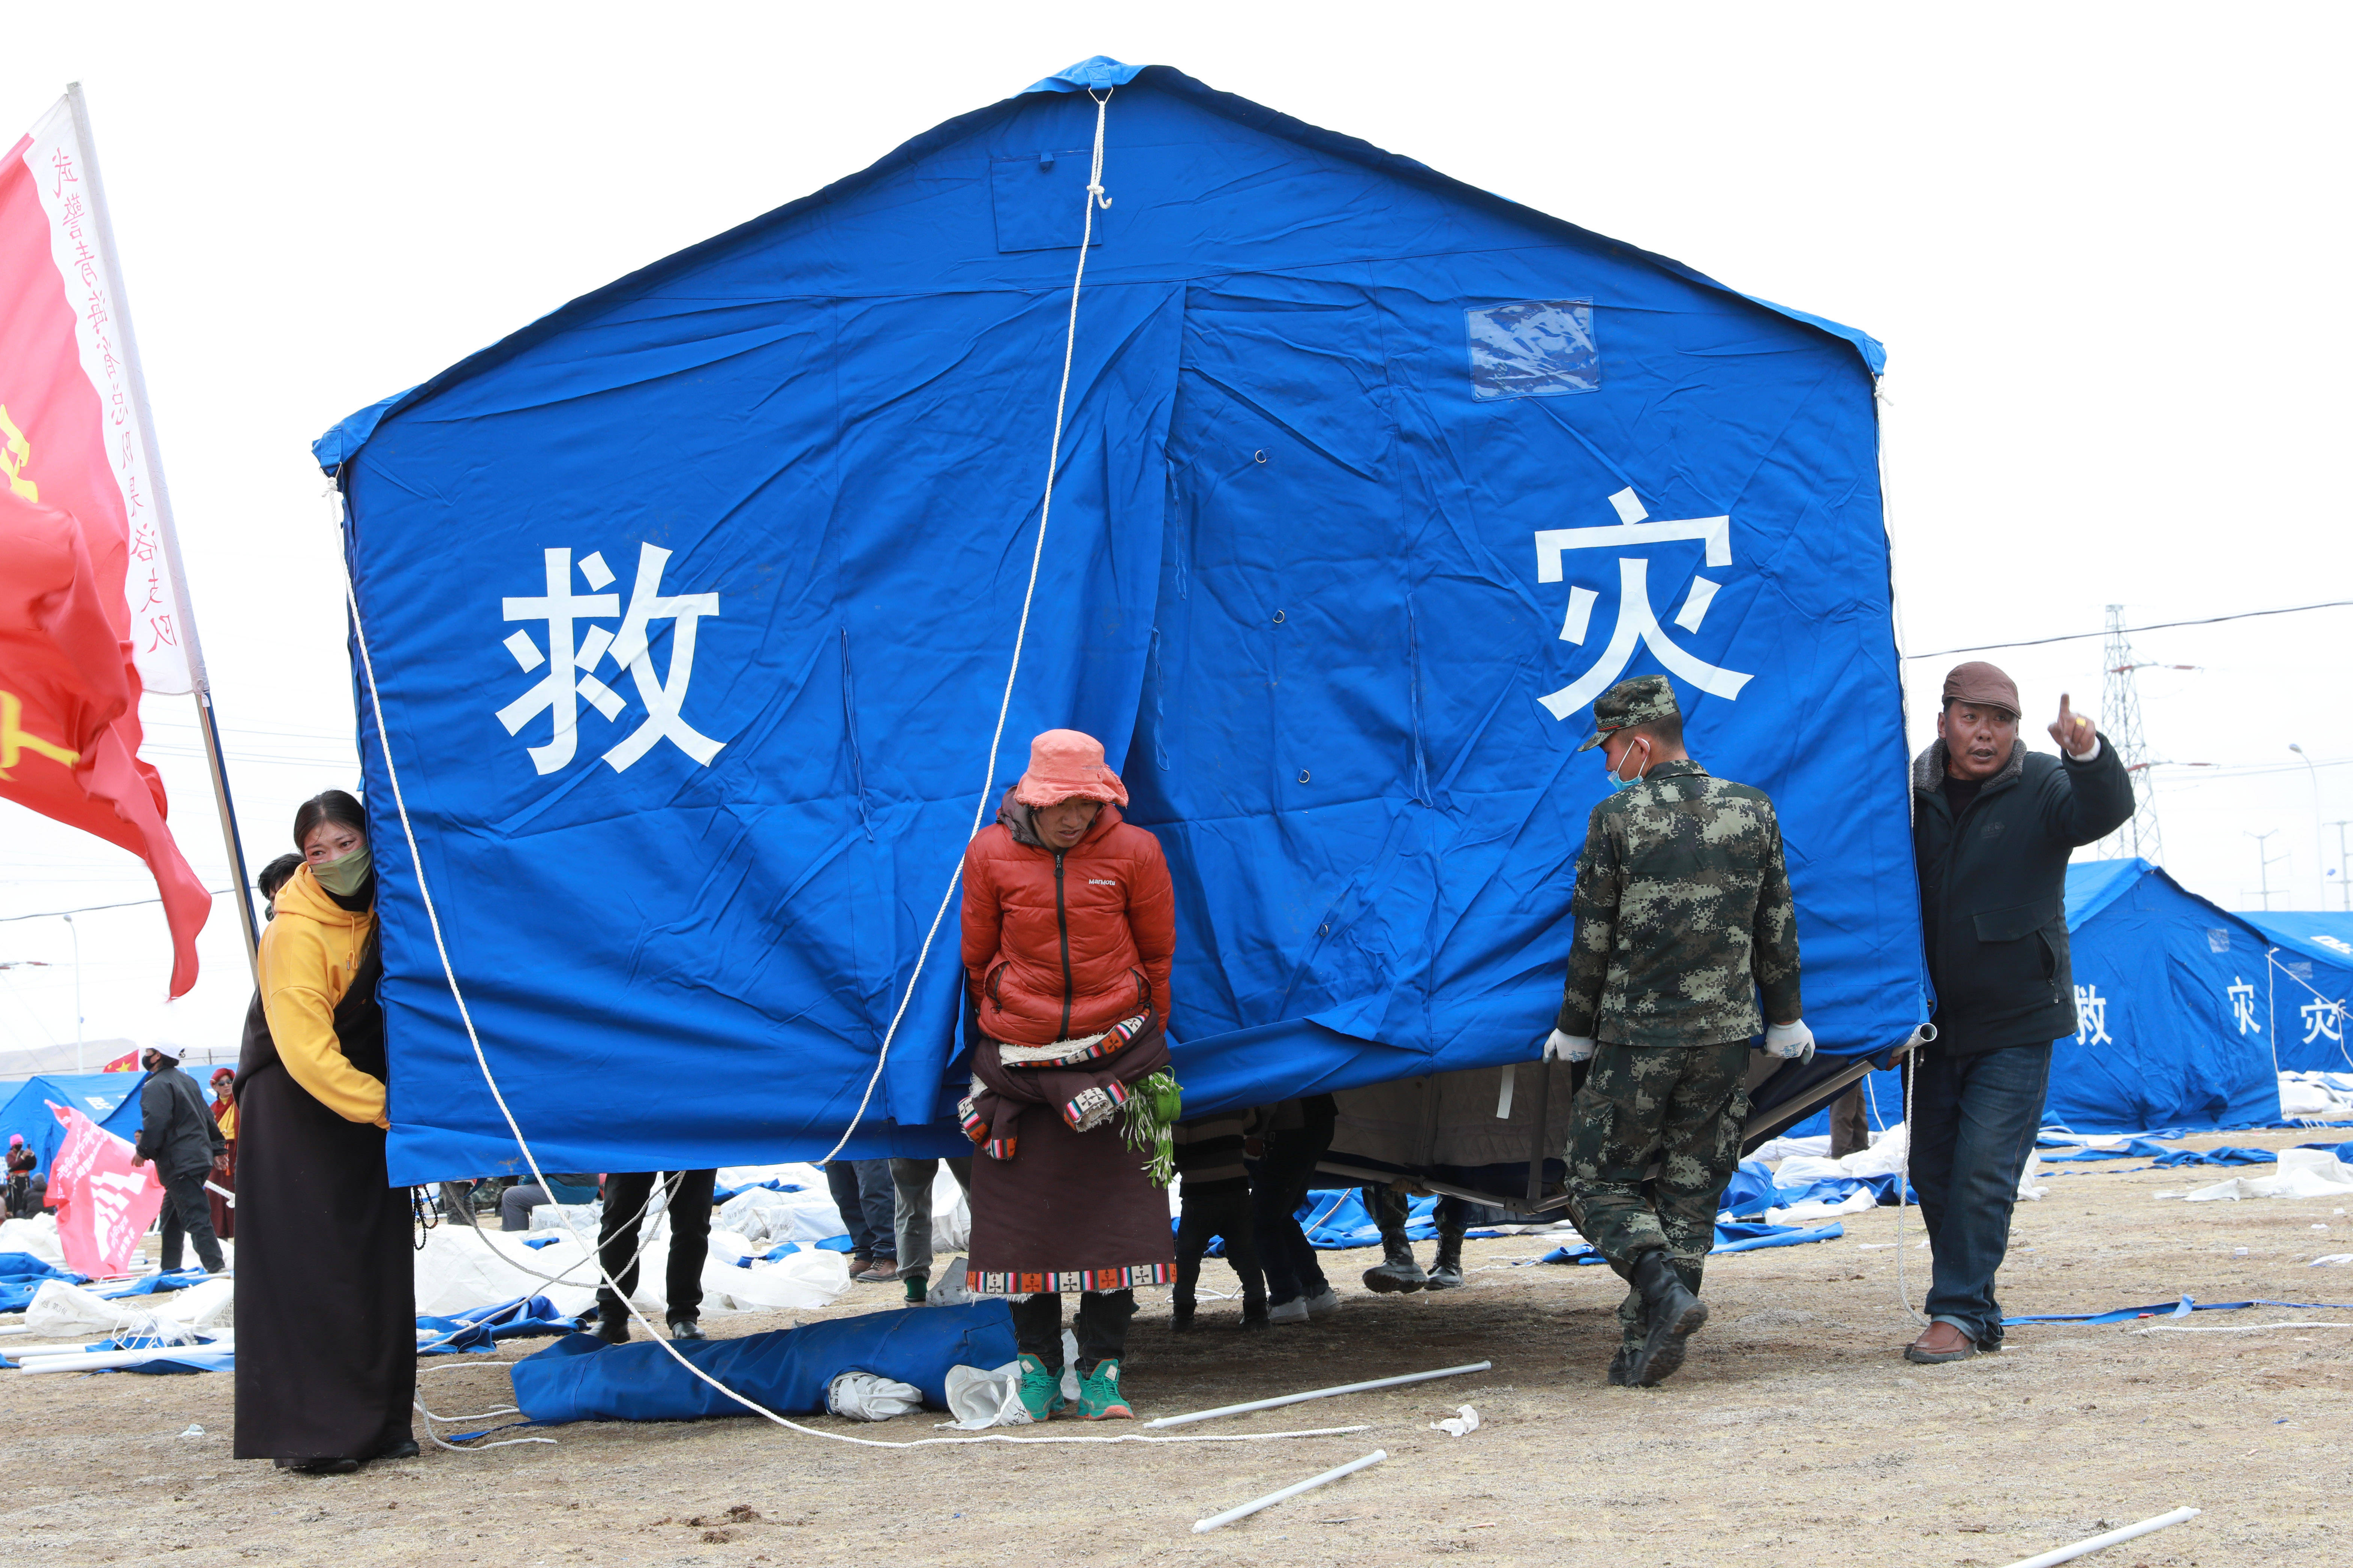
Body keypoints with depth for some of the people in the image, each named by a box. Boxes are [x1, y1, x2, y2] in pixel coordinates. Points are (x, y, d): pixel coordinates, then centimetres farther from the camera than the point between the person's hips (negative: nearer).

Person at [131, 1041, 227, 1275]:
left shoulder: (156, 1086, -11)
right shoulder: (187, 1081, 19)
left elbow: (155, 1124, -20)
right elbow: (208, 1117, 21)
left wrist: (143, 1151, -7)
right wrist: (216, 1149, 24)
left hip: (179, 1166, -10)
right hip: (200, 1157, 10)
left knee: (195, 1217, -13)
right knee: (172, 1215, 19)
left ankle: (215, 1267, -20)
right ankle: (170, 1268, 24)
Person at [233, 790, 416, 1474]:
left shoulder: (381, 905, 1)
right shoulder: (296, 934, -22)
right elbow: (307, 1054, -26)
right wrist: (388, 1108, -29)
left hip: (366, 1102, 7)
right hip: (293, 1107, -7)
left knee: (378, 1263, 5)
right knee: (307, 1269, -9)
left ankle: (377, 1423, 11)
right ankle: (307, 1434, -7)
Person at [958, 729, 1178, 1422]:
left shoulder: (1134, 853, -3)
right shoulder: (990, 856, -2)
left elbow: (1157, 955, 7)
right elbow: (978, 959, 10)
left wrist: (1145, 1042, 12)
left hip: (1114, 1051, 0)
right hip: (1017, 1061, 1)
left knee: (1113, 1209, -1)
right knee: (1024, 1208, 2)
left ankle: (1100, 1368, 6)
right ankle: (1037, 1364, 14)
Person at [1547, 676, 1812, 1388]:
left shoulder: (1617, 818, -8)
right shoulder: (1754, 812, 4)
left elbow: (1593, 936, -3)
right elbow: (1777, 927, 10)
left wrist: (1575, 1027, 9)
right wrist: (1785, 1017, 21)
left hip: (1635, 1037, -4)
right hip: (1725, 1036, 4)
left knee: (1600, 1181, 7)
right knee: (1691, 1190, 9)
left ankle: (1663, 1288, -16)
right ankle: (1646, 1345, 6)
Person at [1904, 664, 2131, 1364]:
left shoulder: (2041, 787, -6)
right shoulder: (1914, 794, 3)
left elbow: (2104, 813, -26)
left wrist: (2087, 753, -48)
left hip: (2015, 1023, -4)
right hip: (1937, 1021, 5)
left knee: (1983, 1172, -10)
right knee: (1933, 1171, 9)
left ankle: (1958, 1313, -5)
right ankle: (1976, 1314, 21)